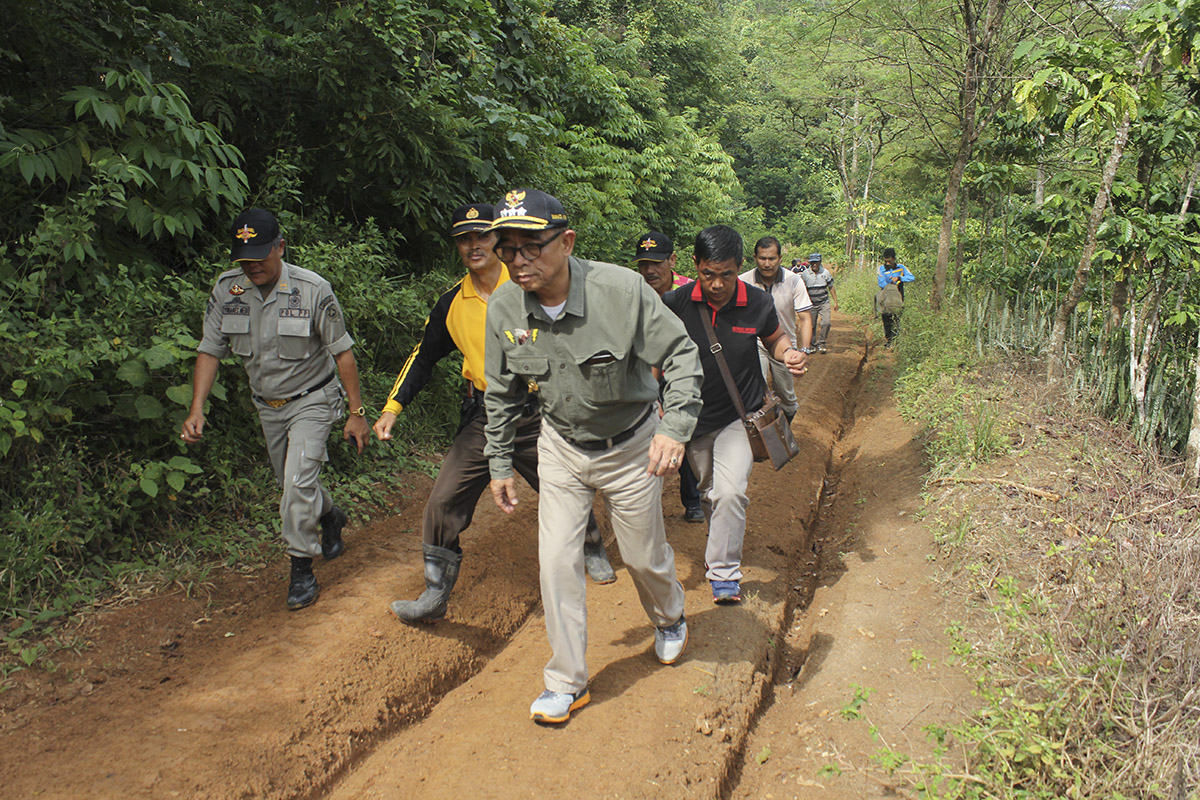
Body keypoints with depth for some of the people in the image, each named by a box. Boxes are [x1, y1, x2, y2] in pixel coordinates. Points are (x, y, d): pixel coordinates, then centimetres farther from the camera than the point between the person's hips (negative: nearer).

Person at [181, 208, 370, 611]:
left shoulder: (313, 290, -20)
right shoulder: (226, 290, -9)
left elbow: (342, 352, -14)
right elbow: (210, 351, -3)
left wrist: (357, 412, -13)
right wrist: (196, 409, -13)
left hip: (312, 400, -5)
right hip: (268, 406, 5)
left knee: (299, 481, -16)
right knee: (290, 483, 18)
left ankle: (302, 570, -2)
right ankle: (330, 517, 48)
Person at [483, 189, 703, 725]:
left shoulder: (622, 289, -28)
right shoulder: (504, 308, -15)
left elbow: (681, 357, -18)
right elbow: (502, 394, 1)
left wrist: (674, 427, -31)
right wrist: (500, 464, 6)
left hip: (630, 447, -2)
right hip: (561, 448, 3)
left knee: (644, 556, 13)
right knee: (556, 559, -2)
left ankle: (669, 618, 49)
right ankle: (567, 683, 16)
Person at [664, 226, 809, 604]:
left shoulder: (758, 303, -12)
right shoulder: (675, 304, -14)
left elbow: (775, 338, 9)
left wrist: (788, 353, -13)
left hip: (740, 416, -1)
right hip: (693, 417, 2)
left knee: (730, 491, -19)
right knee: (709, 493, 19)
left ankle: (724, 574, -4)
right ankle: (721, 547, 47)